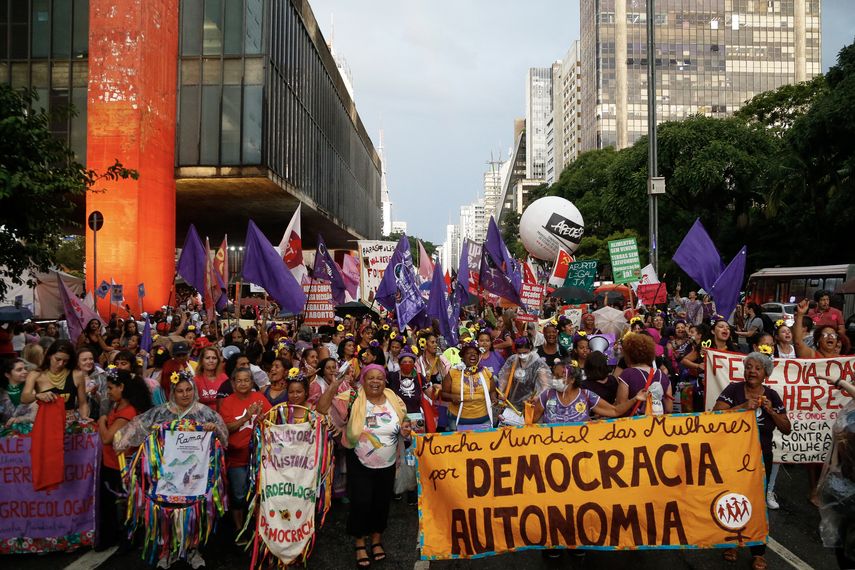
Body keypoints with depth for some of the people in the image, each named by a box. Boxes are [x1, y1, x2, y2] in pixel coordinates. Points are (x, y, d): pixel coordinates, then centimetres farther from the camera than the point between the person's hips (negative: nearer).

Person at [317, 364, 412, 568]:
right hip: (360, 464, -3)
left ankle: (377, 540, 37)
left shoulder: (395, 401, -3)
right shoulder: (353, 400, -13)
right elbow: (322, 408, -18)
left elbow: (403, 427, 9)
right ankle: (360, 545, 23)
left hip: (387, 465, 3)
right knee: (361, 503, 0)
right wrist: (334, 386, -28)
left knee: (382, 503, 14)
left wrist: (405, 431, -14)